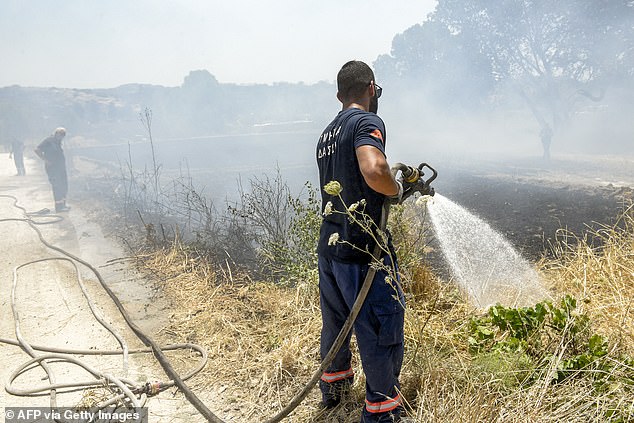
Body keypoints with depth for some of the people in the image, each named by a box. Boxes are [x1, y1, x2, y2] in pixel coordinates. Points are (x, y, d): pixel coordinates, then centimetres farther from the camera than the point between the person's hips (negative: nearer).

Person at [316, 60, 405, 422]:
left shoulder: (327, 133, 14)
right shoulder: (367, 122, -12)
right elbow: (374, 170, -31)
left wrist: (393, 181, 20)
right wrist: (396, 188, -11)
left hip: (329, 245, 9)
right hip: (362, 249, -9)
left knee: (335, 319, 24)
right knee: (383, 326, 6)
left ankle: (333, 386, 44)